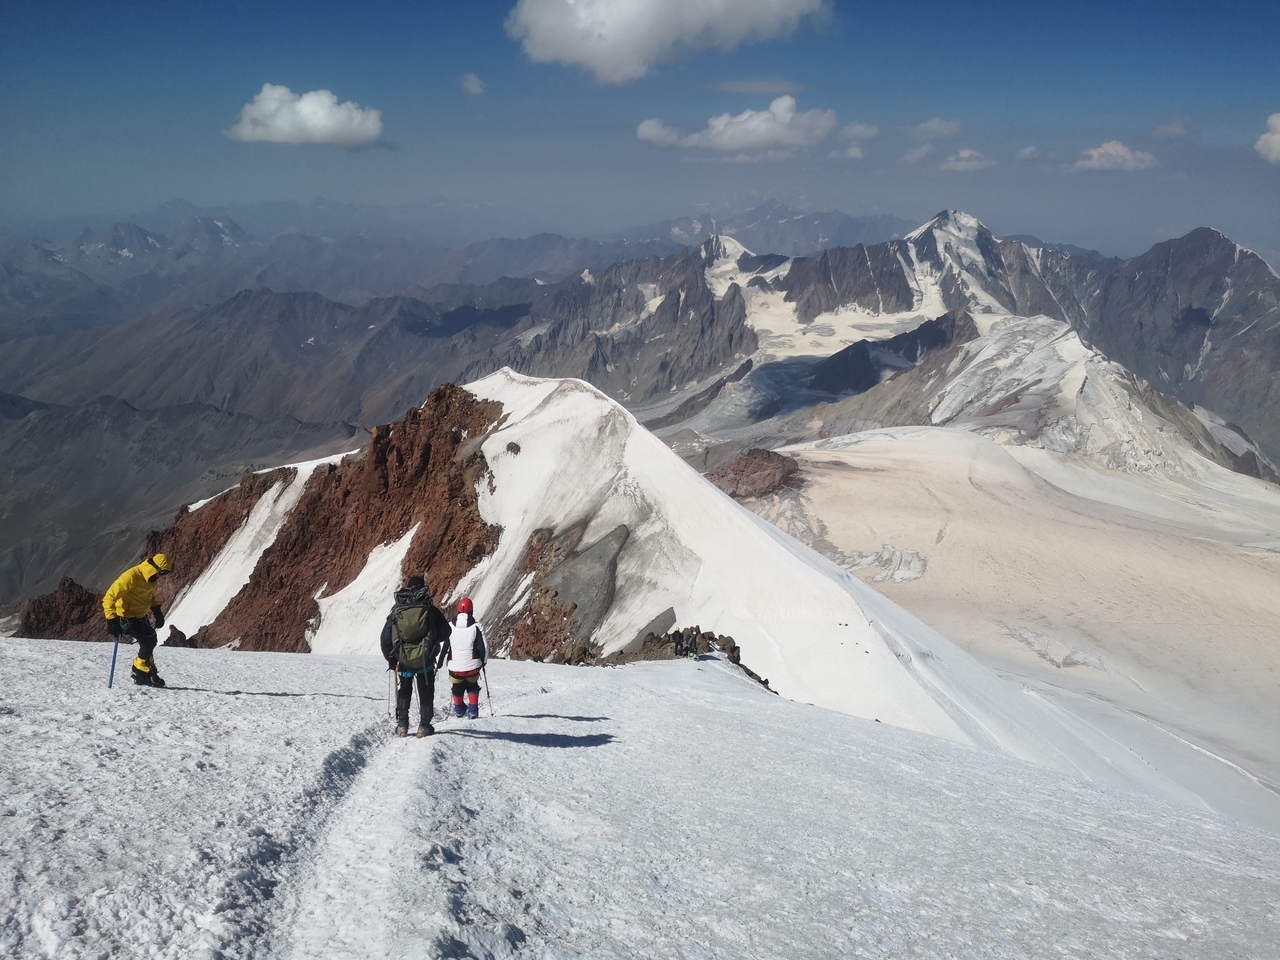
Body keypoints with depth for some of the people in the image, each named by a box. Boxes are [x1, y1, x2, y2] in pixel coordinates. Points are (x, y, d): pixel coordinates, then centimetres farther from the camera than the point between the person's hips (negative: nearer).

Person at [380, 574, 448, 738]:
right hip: (426, 661, -1)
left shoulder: (396, 611, -3)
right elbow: (445, 631, -3)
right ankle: (424, 726, 10)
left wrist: (391, 660, 10)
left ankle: (402, 726, 16)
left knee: (403, 693, 19)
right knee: (426, 694, 12)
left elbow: (386, 638, -1)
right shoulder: (429, 608, -8)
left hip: (404, 661, 1)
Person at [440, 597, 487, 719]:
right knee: (472, 687, 25)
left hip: (455, 667, 0)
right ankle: (473, 711, 19)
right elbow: (484, 647, -4)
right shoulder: (476, 627, -7)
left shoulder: (449, 627, -5)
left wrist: (439, 663, 12)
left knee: (457, 688, 26)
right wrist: (484, 662, 13)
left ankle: (459, 710, 42)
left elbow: (442, 646, -1)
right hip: (473, 666, 0)